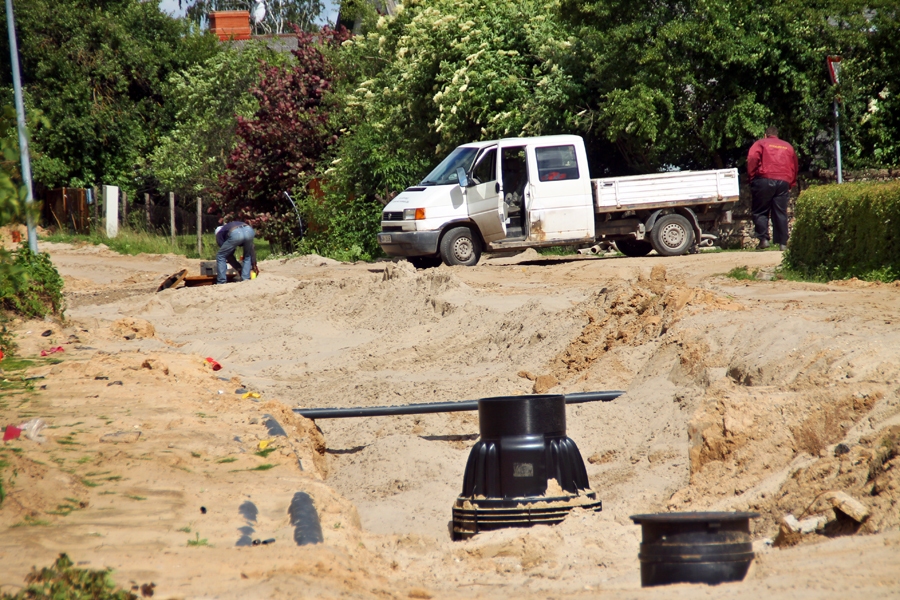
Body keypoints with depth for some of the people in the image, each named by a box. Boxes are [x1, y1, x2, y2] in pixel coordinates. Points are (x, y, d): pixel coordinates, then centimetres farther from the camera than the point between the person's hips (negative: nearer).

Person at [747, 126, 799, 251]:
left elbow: (752, 160, -5)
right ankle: (783, 242, -1)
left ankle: (763, 239, -8)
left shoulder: (760, 144, 10)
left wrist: (752, 178, -1)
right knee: (781, 213, 4)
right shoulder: (788, 147, 22)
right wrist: (791, 184, 21)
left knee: (760, 212, 4)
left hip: (764, 180, -3)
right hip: (784, 182, 3)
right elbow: (794, 167, 19)